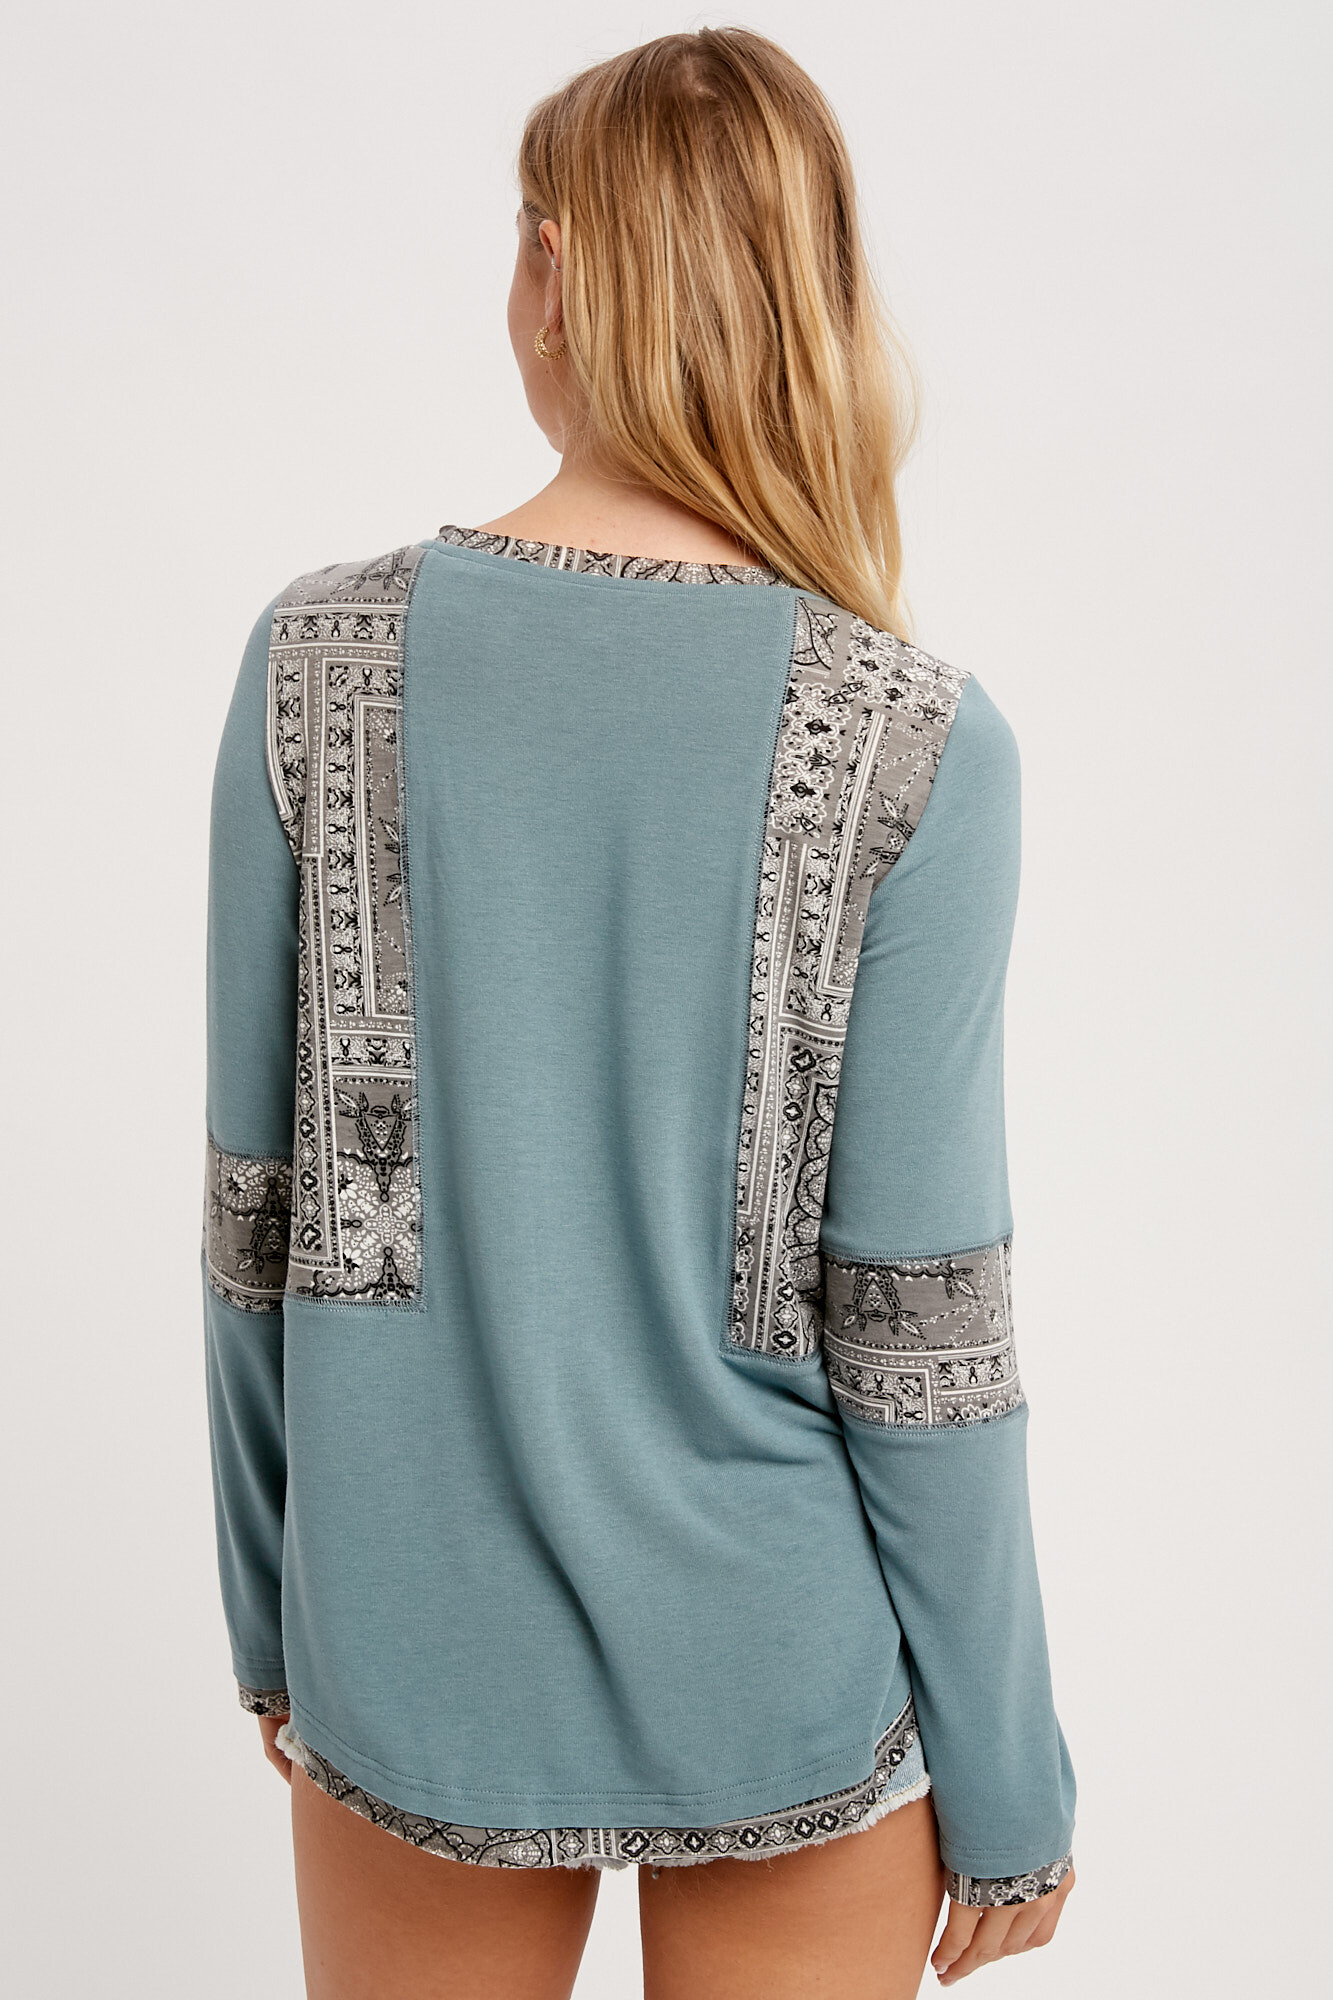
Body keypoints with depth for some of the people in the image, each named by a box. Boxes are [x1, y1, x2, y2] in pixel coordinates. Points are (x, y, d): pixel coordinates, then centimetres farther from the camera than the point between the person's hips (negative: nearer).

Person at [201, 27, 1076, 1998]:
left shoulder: (318, 665, -11)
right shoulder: (916, 746, -16)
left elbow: (260, 1211, -4)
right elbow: (916, 1326, -14)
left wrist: (267, 1609, 11)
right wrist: (1006, 1775, 0)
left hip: (409, 1659, 2)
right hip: (782, 1689, -1)